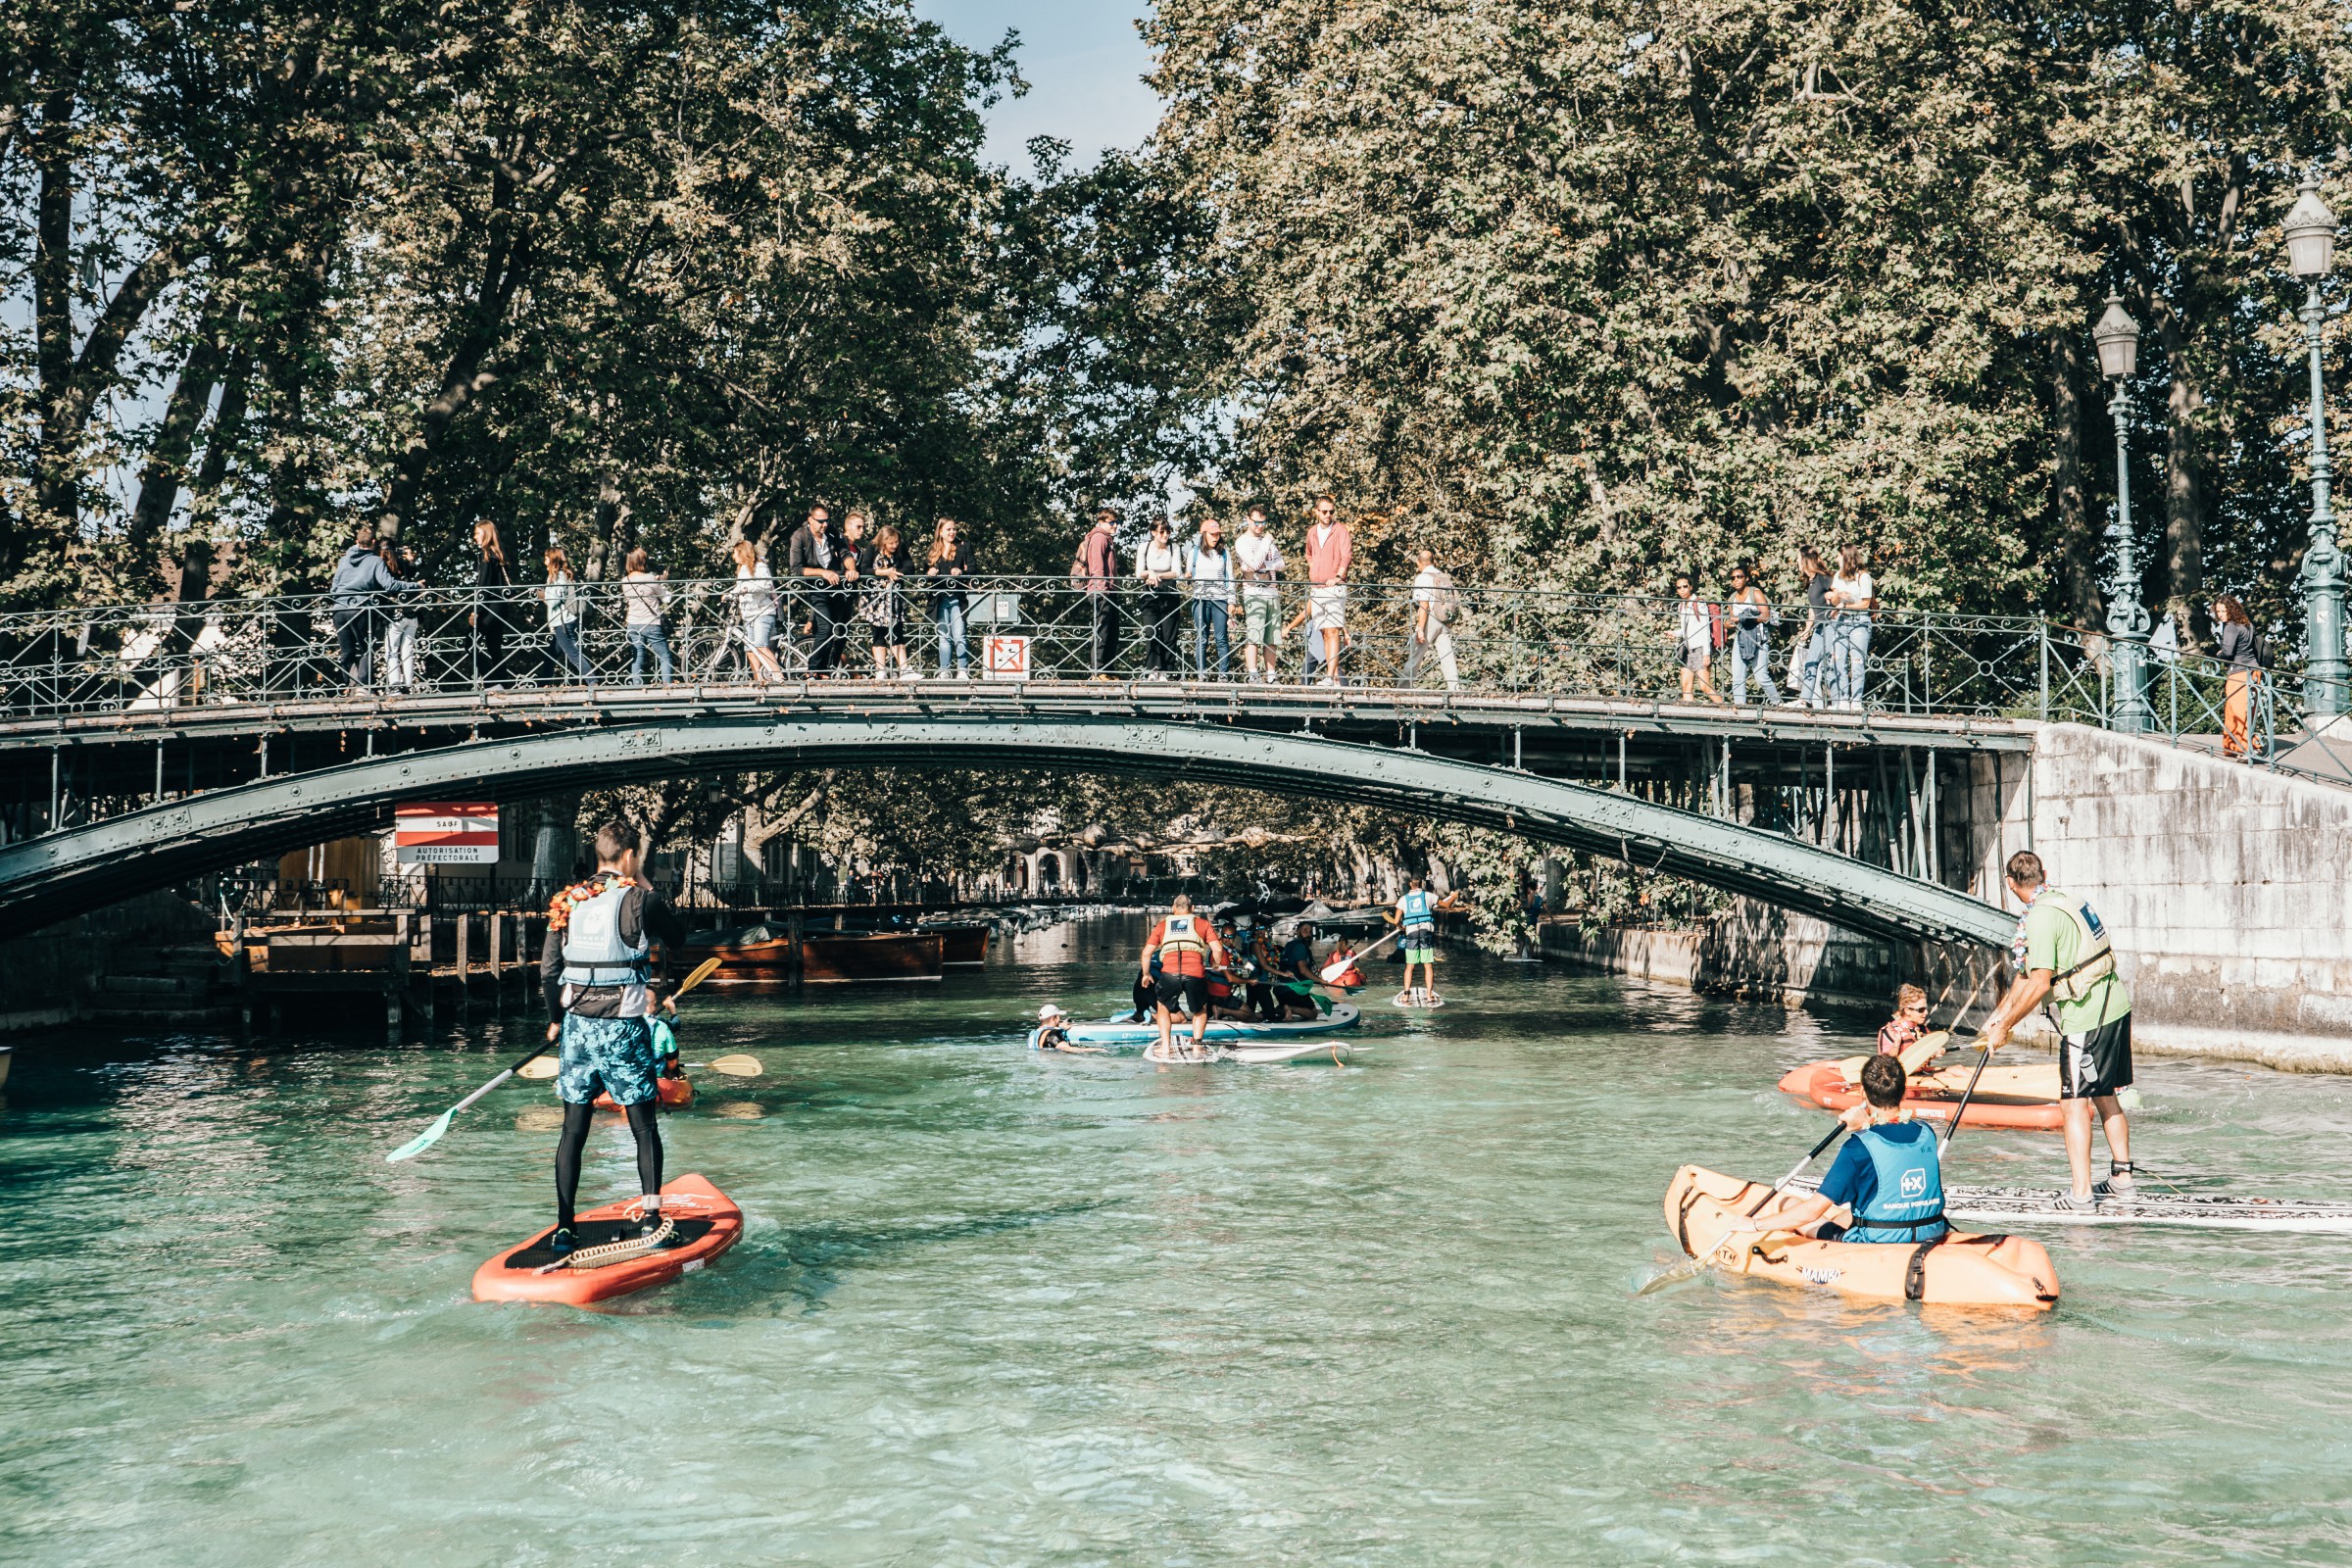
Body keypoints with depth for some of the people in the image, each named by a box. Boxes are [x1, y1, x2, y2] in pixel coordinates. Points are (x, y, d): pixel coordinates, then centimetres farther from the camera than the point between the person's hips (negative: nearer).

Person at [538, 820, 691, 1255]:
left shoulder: (567, 902, 5)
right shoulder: (638, 899, -8)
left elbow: (548, 969, 6)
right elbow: (678, 939, 8)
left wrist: (556, 1019, 20)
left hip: (577, 1027, 4)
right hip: (623, 1029, -4)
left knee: (574, 1129, 9)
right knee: (644, 1126, 6)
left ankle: (564, 1228, 8)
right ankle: (652, 1220, 1)